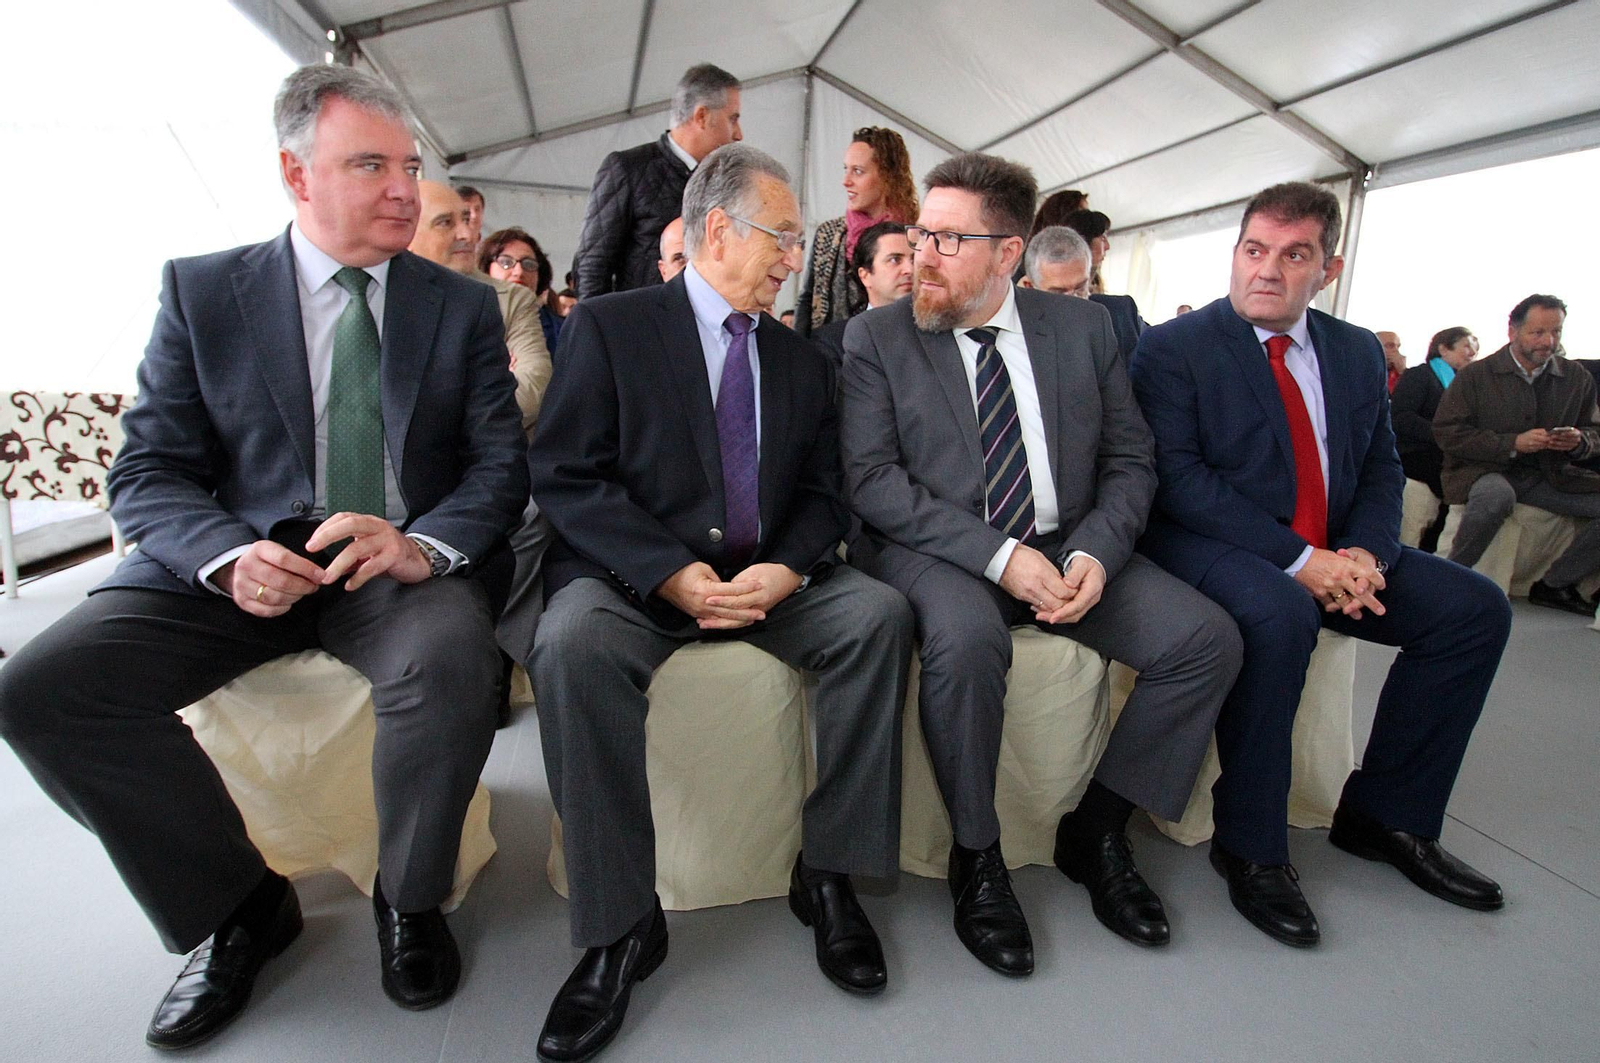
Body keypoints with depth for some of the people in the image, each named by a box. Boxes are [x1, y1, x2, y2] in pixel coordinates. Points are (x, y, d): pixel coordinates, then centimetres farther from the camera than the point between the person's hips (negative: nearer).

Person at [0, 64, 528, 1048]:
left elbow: (500, 465, -1)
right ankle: (240, 905, 4)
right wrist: (227, 556, -19)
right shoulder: (200, 291, 7)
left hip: (406, 563, -1)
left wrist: (422, 543, -21)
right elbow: (148, 472, 3)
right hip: (240, 563, 2)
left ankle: (409, 899, -3)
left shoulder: (464, 306, 6)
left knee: (450, 662, -32)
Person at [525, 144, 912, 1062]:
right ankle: (621, 925, -14)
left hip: (768, 578, 4)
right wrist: (671, 573, -19)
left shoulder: (801, 360, 16)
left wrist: (788, 569, -11)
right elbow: (564, 477, -7)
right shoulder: (608, 326, 2)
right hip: (633, 573, -3)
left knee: (880, 613, -22)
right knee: (573, 642, -33)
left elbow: (822, 495, 11)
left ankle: (828, 874, -7)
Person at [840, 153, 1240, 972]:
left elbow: (1130, 462, 8)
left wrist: (1096, 551, -12)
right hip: (935, 550, -3)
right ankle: (976, 857, -8)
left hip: (1067, 546, 4)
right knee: (967, 637, -35)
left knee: (1207, 639, -13)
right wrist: (999, 554, -20)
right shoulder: (877, 336, 0)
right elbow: (872, 479, -10)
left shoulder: (1083, 328, 9)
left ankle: (1096, 829, 8)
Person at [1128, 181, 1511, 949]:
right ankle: (1250, 847, -15)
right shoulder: (1173, 348, -7)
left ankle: (1385, 816, 10)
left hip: (1328, 553, 7)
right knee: (1278, 616, -35)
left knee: (1475, 608, -4)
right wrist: (1296, 559, -23)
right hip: (1208, 546, -7)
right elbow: (1177, 478, -17)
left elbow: (1381, 471, 12)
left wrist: (1365, 552, -10)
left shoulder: (1357, 352, 13)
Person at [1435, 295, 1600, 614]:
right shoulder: (1475, 375, -3)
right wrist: (1513, 444, -20)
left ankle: (1554, 584, 1)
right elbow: (1447, 432, -11)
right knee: (1496, 496, -39)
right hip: (1483, 470, -6)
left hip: (1548, 476, 6)